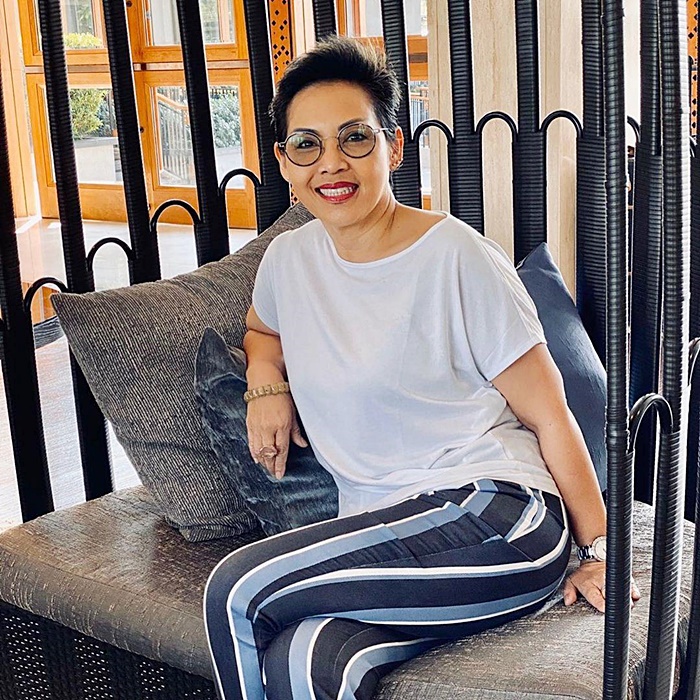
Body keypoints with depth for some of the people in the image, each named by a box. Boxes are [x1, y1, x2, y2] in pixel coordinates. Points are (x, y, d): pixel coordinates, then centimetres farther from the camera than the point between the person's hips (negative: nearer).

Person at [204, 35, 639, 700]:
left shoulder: (455, 256, -7)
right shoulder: (289, 258, 10)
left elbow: (549, 414, -4)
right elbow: (262, 328, 34)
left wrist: (600, 552, -3)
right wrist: (266, 384, 12)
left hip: (501, 522, -5)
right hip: (383, 537, 5)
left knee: (237, 592, -19)